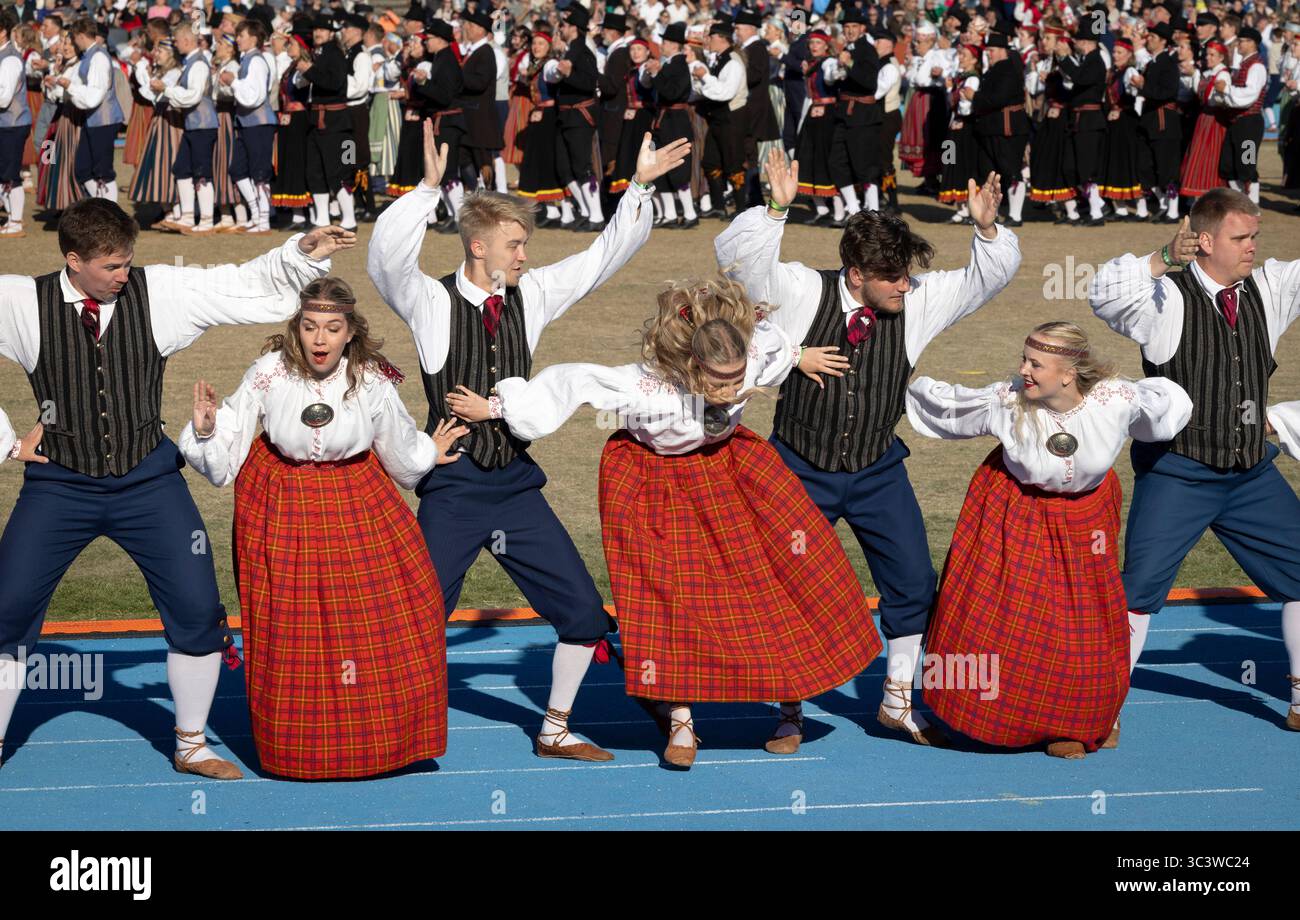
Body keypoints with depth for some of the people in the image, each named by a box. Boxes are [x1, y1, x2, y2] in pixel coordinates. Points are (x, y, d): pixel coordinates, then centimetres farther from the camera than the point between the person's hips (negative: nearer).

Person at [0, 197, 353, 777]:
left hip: (147, 479, 1)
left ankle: (191, 746, 19)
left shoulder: (160, 292, -5)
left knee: (196, 609, 0)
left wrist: (301, 255, -13)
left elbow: (247, 285, -2)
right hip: (60, 484, -1)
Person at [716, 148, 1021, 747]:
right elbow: (735, 253, -22)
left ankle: (898, 701, 19)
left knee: (913, 581, 0)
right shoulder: (803, 293, -15)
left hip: (877, 472, 2)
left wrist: (987, 230, -27)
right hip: (801, 470, -2)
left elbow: (990, 276, -7)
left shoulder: (919, 303, -8)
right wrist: (777, 209, -38)